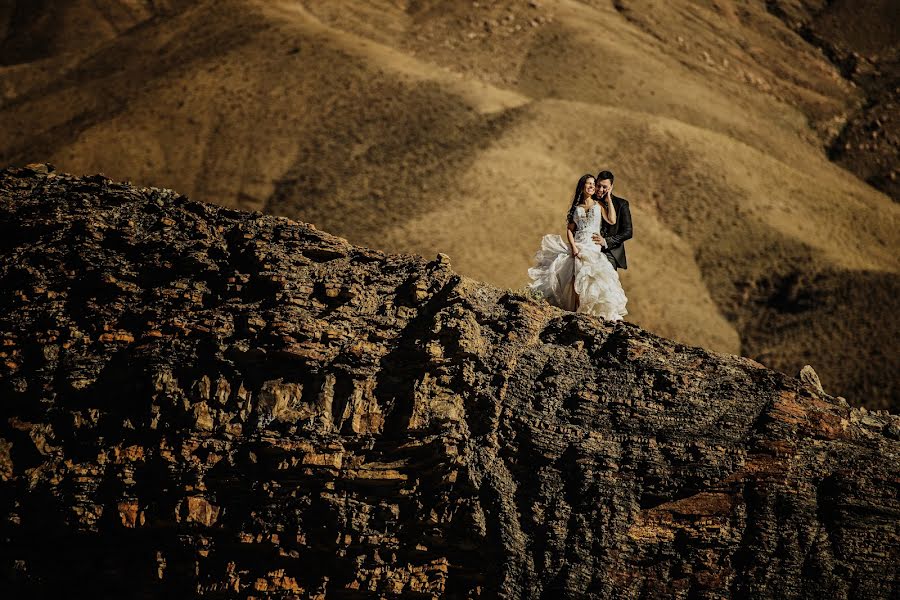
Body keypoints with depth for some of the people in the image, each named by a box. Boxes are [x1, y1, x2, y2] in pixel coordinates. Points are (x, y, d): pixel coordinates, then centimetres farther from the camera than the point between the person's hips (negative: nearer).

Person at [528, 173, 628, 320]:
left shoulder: (599, 205, 12)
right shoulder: (576, 208, 17)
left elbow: (612, 221, -5)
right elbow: (569, 229, 11)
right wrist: (574, 248, -7)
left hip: (594, 248, -2)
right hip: (577, 247, 2)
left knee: (591, 278, -20)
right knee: (578, 277, -16)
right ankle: (577, 312, -14)